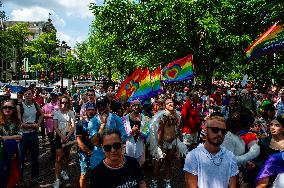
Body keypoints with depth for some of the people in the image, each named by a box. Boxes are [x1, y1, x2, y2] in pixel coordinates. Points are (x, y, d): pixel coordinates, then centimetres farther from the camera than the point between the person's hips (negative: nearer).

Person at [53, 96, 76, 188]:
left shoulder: (71, 113, -1)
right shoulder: (56, 113, -3)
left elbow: (73, 126, -6)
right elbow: (55, 127, -7)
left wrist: (68, 136, -20)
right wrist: (62, 136, -17)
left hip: (68, 136, 2)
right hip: (59, 136, -2)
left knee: (67, 156, 15)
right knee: (59, 158, -7)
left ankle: (63, 171, 40)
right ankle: (57, 179, -4)